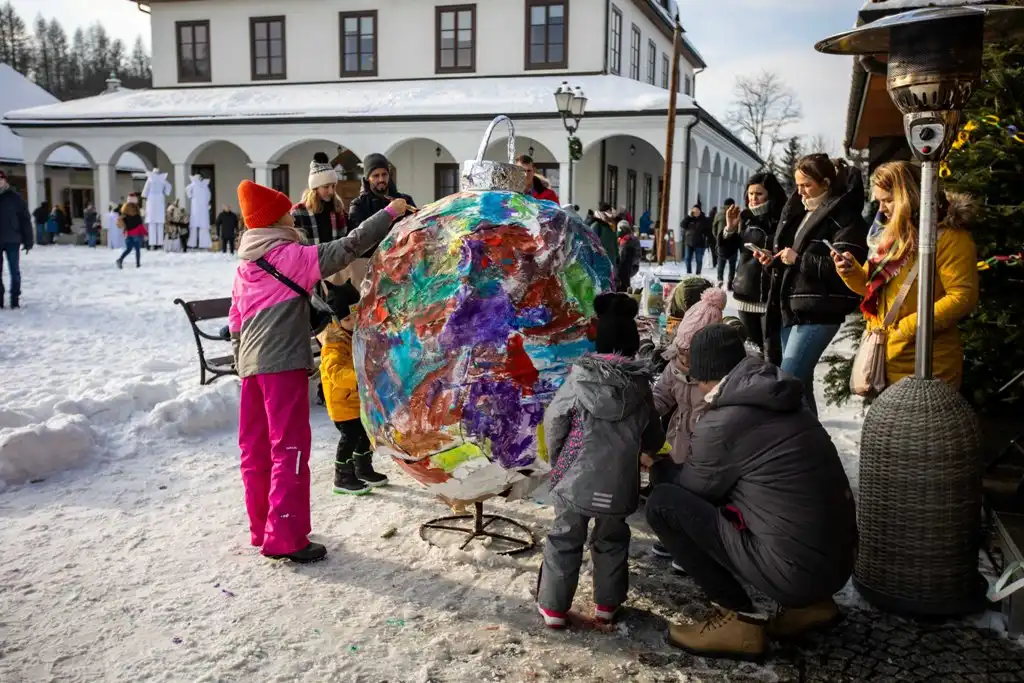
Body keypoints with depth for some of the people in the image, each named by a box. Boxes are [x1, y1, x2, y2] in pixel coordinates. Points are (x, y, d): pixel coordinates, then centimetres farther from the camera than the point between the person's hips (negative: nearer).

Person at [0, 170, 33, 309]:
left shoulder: (15, 198, -2)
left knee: (14, 271, 3)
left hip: (12, 240, -3)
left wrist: (28, 241, -8)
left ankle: (15, 300, 9)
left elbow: (25, 220, -3)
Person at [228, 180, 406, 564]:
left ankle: (262, 529, 22)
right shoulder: (291, 256, -5)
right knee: (290, 449, -5)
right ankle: (285, 538, -5)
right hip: (284, 364, -8)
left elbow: (235, 323, 20)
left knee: (256, 449, 12)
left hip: (252, 364, 8)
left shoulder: (243, 269, 18)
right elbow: (345, 249, -12)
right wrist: (389, 214, -8)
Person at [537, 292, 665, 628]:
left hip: (577, 477, -2)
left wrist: (557, 459, 10)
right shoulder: (640, 385, 0)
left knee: (565, 538, 11)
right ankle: (607, 603, 26)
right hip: (619, 482, 2)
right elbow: (654, 439, 8)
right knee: (612, 539, 21)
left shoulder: (579, 377, -7)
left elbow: (554, 420, -6)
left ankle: (553, 606, 16)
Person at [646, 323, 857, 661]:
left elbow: (693, 490, 3)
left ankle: (740, 619, 0)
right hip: (838, 559, 8)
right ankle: (809, 603, 20)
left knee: (662, 503, -5)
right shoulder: (782, 402, 10)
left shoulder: (722, 422, -13)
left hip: (796, 569, -8)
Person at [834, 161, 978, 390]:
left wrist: (910, 327, -23)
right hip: (886, 358, 8)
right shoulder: (892, 233, 13)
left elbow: (963, 297, -18)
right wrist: (852, 272, -2)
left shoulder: (948, 236, -11)